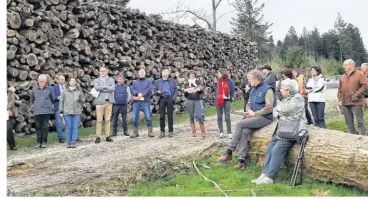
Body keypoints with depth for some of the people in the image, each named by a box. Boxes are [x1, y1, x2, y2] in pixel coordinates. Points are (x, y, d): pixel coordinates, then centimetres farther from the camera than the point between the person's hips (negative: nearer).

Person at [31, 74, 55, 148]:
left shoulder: (49, 89, 0)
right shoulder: (34, 89, 6)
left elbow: (53, 99, 10)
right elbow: (32, 99, 20)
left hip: (46, 111, -2)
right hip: (37, 111, 2)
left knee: (45, 126, 0)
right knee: (38, 126, 5)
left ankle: (44, 142, 9)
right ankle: (39, 142, 13)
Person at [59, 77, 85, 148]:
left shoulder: (79, 90, 9)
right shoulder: (64, 91, 6)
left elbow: (83, 100, 12)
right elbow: (61, 101, 6)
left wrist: (80, 99, -11)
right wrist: (61, 111, 2)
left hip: (77, 111, 1)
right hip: (67, 111, -1)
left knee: (75, 127, -1)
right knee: (69, 127, -2)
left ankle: (73, 142, 3)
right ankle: (68, 143, 6)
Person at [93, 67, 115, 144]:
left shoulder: (111, 80, 15)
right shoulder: (96, 81, 11)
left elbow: (113, 89, -4)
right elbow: (97, 88, -10)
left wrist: (102, 89, -8)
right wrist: (107, 87, -8)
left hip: (109, 101, 2)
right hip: (100, 102, -2)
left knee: (108, 120, 4)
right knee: (99, 120, -4)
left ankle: (108, 136, 9)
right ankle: (98, 137, 0)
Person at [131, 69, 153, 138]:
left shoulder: (149, 81, 14)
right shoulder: (135, 82, 20)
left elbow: (149, 89, -4)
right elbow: (132, 90, 3)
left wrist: (142, 94, -18)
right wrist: (138, 93, -17)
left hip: (145, 101, -2)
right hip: (136, 102, 2)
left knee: (148, 117, -7)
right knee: (135, 118, 1)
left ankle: (150, 132, 0)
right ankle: (135, 133, 9)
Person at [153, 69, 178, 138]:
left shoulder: (172, 81, 12)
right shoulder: (158, 82, 14)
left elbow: (176, 90, 7)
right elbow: (154, 91, 10)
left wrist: (173, 98, -7)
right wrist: (158, 92, -12)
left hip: (169, 99, -1)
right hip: (162, 99, 1)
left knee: (170, 116, -1)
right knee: (162, 116, -1)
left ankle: (171, 131, 6)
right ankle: (162, 132, 4)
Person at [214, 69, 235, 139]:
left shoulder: (229, 81, -4)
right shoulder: (217, 81, 3)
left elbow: (232, 90, 3)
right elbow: (215, 90, 12)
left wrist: (231, 97, -3)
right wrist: (216, 97, 4)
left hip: (227, 100, -3)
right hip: (218, 101, 3)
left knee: (227, 117, -3)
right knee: (219, 117, 7)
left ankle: (229, 133, 3)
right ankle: (221, 132, 15)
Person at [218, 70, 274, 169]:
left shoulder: (267, 90, -10)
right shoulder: (253, 90, 16)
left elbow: (269, 108, -16)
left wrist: (254, 113, -13)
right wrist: (249, 113, 2)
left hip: (265, 118, -7)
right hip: (255, 116, 7)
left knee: (240, 124, -24)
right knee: (244, 131, -23)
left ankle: (229, 152, -16)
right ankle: (241, 159, -26)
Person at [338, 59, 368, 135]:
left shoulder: (360, 74, -2)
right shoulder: (342, 77, 14)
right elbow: (340, 90, 15)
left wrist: (357, 94, -15)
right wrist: (340, 99, 6)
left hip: (356, 103, -6)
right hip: (345, 103, 6)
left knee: (360, 121, -4)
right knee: (349, 122, 10)